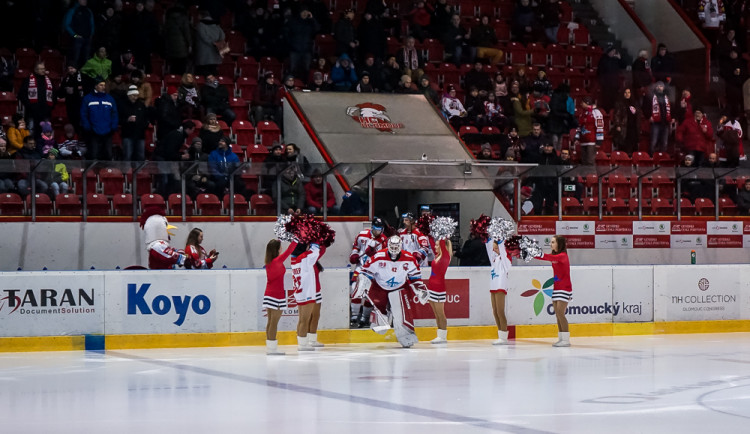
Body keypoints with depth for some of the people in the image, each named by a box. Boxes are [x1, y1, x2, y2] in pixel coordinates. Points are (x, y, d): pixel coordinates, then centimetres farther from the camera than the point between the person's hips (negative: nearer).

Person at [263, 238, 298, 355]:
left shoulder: (268, 262, 5)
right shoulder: (278, 261, -15)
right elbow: (289, 251, -14)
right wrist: (296, 240, -7)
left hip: (268, 294, 8)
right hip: (277, 295, -8)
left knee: (270, 321, 10)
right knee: (274, 322, -6)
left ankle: (269, 347, 13)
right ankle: (272, 348, -5)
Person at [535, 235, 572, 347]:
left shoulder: (563, 256, -13)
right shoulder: (555, 255, 13)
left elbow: (552, 258, -30)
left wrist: (537, 254, -37)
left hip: (564, 288, -9)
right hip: (556, 288, 9)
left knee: (560, 313, -13)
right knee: (557, 314, 6)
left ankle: (566, 339, -11)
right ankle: (561, 338, 9)